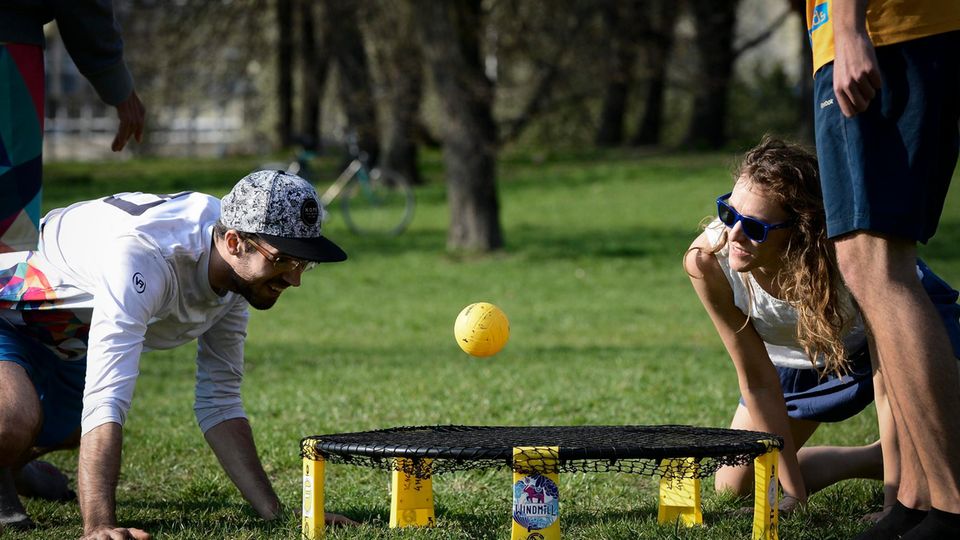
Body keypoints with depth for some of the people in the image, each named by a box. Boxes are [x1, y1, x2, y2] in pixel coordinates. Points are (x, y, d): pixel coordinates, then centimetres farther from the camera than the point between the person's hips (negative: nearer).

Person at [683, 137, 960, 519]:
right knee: (734, 485, 3)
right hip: (799, 354, 4)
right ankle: (877, 459, 22)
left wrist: (894, 506, -40)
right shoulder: (707, 261, -35)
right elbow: (758, 383, -24)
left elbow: (887, 387, -37)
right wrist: (795, 495, -21)